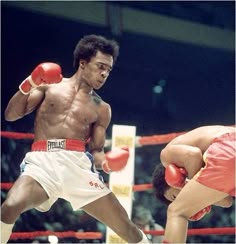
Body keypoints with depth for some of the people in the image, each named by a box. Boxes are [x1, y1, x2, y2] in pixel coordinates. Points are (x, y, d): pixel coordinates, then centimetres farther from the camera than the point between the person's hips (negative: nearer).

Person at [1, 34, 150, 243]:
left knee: (125, 226, -1)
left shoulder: (101, 109, 17)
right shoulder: (49, 85, 13)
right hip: (43, 161, -2)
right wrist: (27, 86, -8)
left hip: (78, 164, 2)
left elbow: (96, 151, 16)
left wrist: (105, 162, -8)